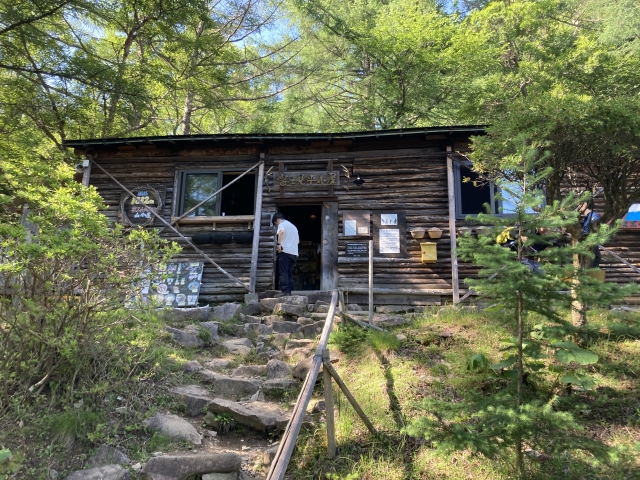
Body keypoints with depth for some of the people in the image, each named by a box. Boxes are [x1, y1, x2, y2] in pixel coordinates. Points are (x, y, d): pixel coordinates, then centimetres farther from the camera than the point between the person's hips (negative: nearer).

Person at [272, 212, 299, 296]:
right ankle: (289, 292, 5)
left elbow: (281, 232, -21)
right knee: (290, 274, 10)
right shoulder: (293, 226, 27)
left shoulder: (282, 224, 3)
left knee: (283, 273, -6)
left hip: (285, 251, -7)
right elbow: (298, 241, 30)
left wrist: (279, 244, -18)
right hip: (294, 253, 7)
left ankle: (285, 292, -14)